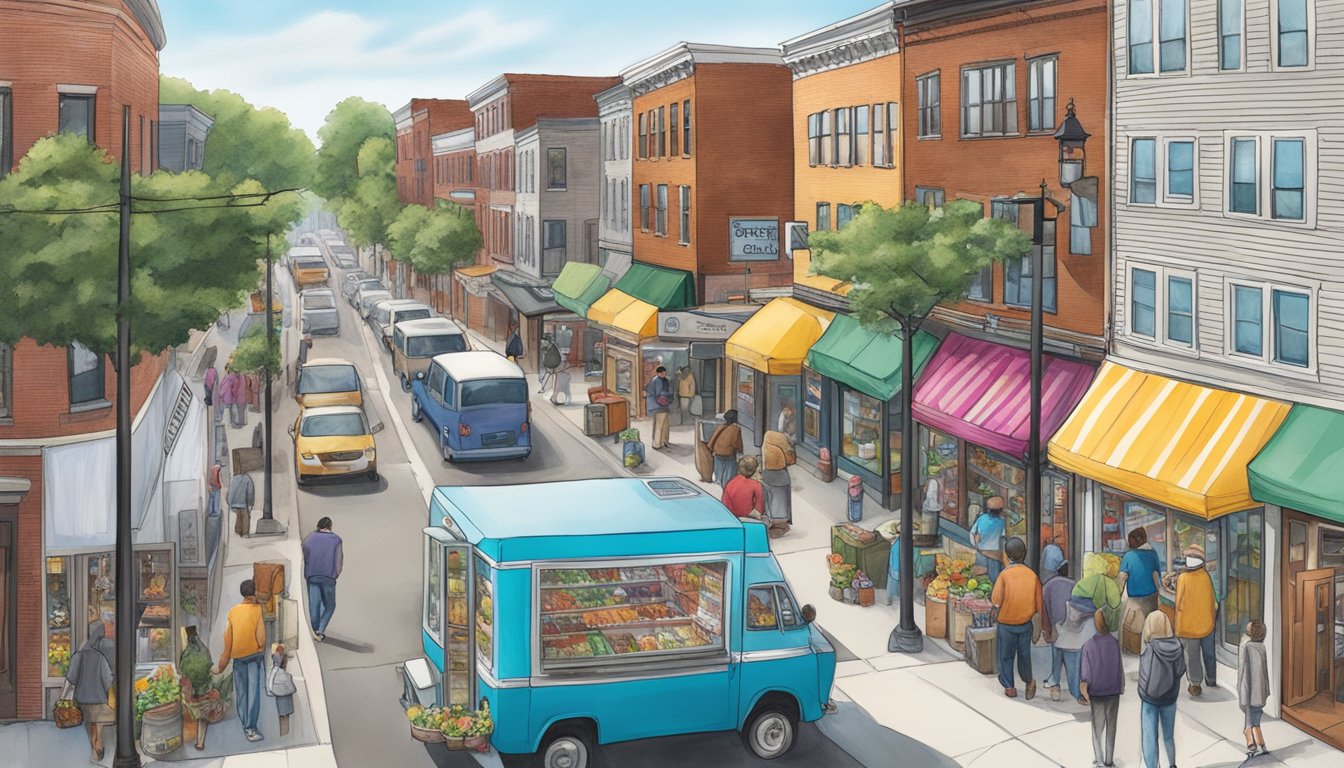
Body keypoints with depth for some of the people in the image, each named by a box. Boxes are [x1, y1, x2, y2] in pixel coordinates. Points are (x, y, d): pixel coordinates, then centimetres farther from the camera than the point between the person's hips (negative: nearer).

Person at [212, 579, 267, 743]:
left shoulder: (232, 612, 0)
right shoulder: (258, 609, -11)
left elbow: (227, 639, -1)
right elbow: (261, 637, -14)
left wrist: (222, 663, 5)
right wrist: (262, 652, 4)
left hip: (238, 656, 4)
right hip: (254, 655, -4)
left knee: (241, 692, 13)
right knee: (253, 692, -3)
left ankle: (245, 726, 21)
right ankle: (251, 728, -9)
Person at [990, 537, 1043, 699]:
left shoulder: (1004, 574, -15)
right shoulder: (1032, 575, -6)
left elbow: (996, 600, -18)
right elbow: (1039, 603, -2)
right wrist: (1038, 628, 7)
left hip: (1006, 623, -2)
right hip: (1026, 623, 2)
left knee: (1006, 656, 12)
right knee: (1024, 655, 20)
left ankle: (1009, 687, 14)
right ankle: (1029, 681, 26)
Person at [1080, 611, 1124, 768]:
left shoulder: (1088, 645, -13)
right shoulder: (1115, 643, -12)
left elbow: (1085, 674, -9)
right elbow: (1121, 669, -6)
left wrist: (1084, 692, 0)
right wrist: (1122, 687, 8)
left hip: (1096, 693, -1)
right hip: (1113, 692, 1)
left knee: (1097, 727, 10)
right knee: (1111, 727, 12)